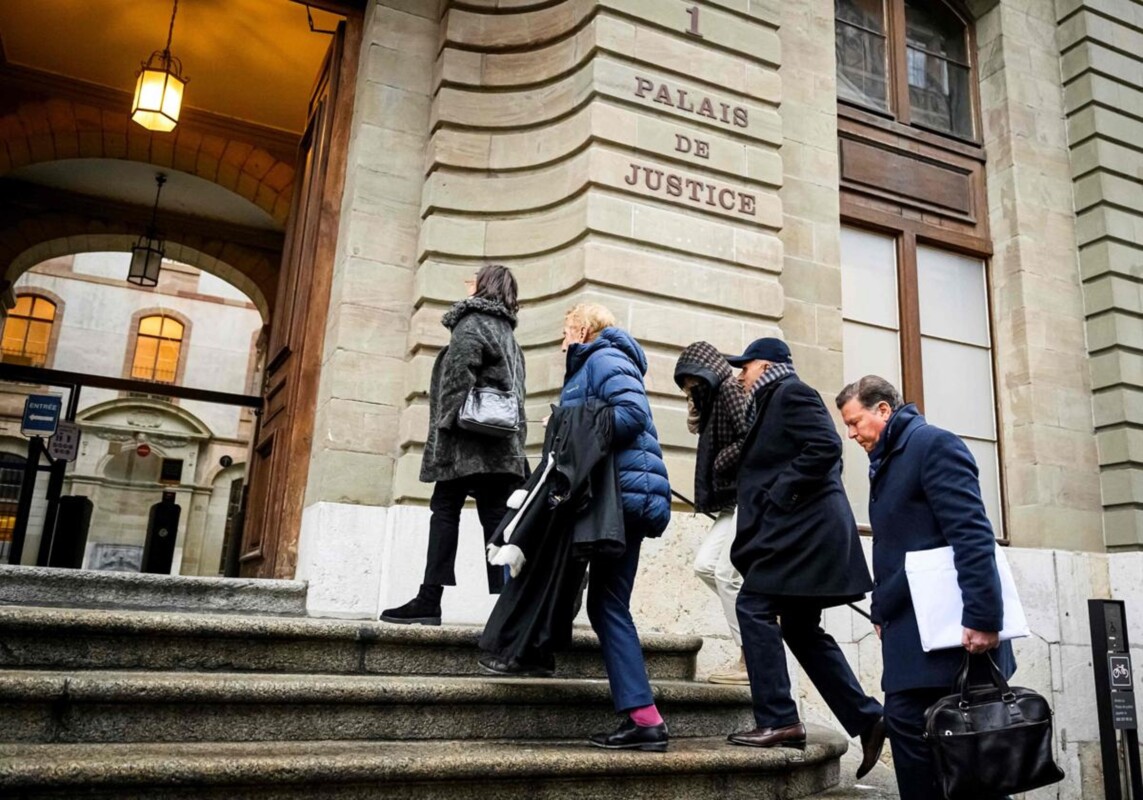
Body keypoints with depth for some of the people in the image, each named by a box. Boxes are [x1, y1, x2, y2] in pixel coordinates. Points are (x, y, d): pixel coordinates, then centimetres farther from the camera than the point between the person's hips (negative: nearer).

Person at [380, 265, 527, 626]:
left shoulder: (471, 323, 0)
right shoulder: (506, 331, 24)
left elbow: (459, 376, -13)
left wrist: (446, 424, -13)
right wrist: (514, 437, 16)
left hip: (471, 437, -7)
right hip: (502, 440, 7)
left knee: (445, 509, -4)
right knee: (495, 517, 2)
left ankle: (430, 600, -5)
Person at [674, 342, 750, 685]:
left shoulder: (731, 389, -8)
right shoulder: (716, 396, 20)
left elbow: (750, 440, -20)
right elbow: (713, 442, 18)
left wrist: (719, 464, -8)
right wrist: (694, 408, 8)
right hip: (735, 500, 10)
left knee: (727, 573, -9)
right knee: (705, 563, 8)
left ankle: (752, 660, -1)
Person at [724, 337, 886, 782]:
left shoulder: (791, 393, -7)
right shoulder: (775, 402, 22)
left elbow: (825, 447, -19)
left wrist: (780, 494, -17)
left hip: (804, 525, -10)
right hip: (801, 528, 10)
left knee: (754, 606, -12)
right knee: (801, 627, 11)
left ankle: (778, 720, -9)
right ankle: (866, 719, 15)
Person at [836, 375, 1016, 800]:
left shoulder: (934, 445, -9)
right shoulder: (888, 462, 18)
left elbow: (972, 535, -19)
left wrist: (982, 617, -24)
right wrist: (882, 613, 17)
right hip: (910, 633, 9)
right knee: (906, 726, 6)